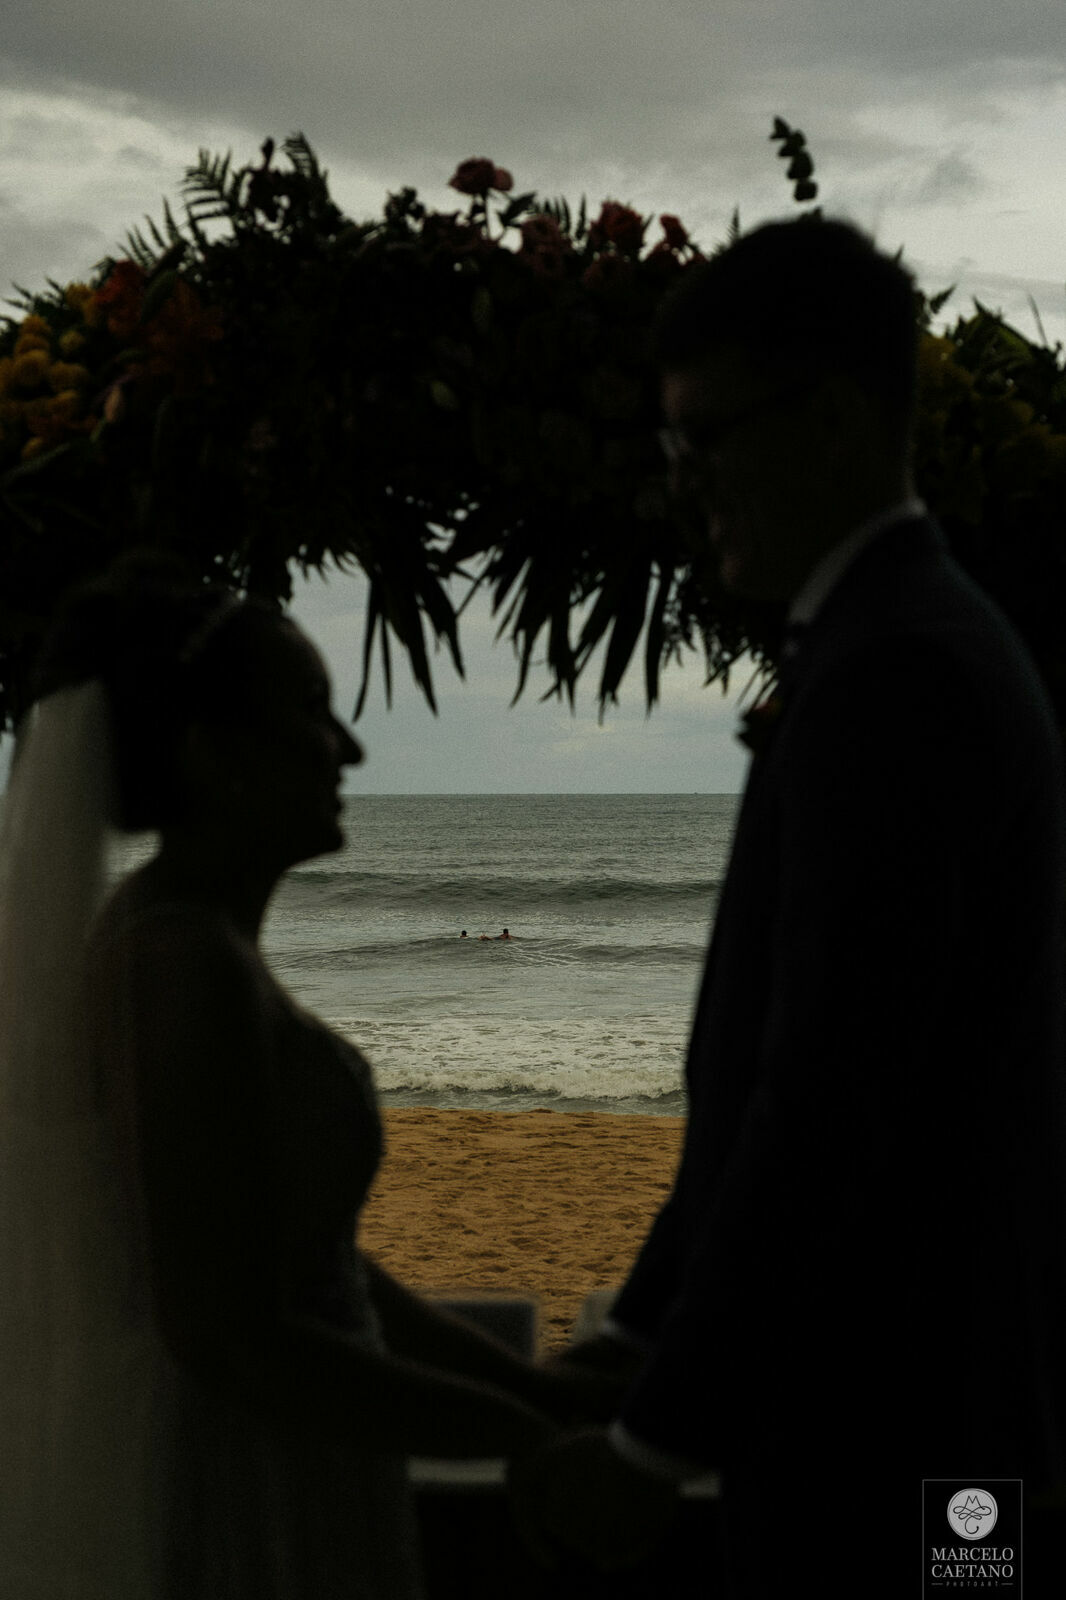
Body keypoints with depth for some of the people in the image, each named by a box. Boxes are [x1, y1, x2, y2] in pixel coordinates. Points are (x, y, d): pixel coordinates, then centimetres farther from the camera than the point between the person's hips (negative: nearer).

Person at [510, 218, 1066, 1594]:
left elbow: (827, 1104, -25)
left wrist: (656, 1444, -19)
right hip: (927, 1409, 10)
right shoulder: (923, 652, 14)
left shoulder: (886, 678, -19)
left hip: (885, 1442, -10)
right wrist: (644, 1335, 17)